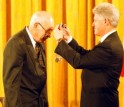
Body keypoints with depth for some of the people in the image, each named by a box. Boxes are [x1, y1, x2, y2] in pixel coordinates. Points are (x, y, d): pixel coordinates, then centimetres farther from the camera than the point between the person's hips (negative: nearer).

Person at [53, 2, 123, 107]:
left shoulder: (109, 46, -24)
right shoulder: (111, 42, 8)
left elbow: (78, 62, -23)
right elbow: (87, 56, 12)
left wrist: (60, 40, -13)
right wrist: (69, 39, 7)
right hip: (99, 98, 9)